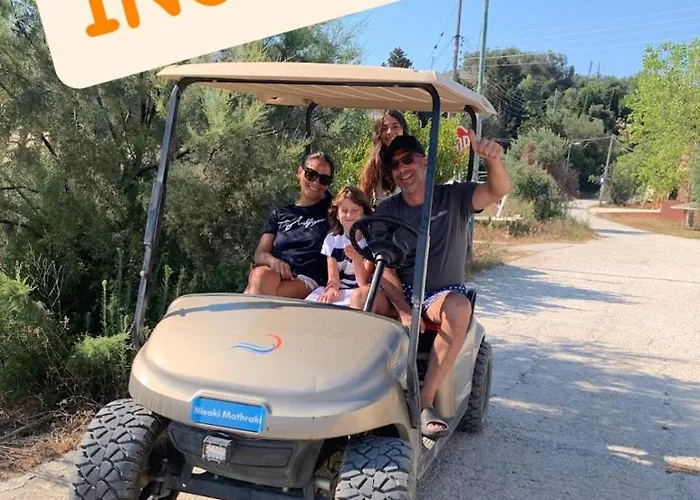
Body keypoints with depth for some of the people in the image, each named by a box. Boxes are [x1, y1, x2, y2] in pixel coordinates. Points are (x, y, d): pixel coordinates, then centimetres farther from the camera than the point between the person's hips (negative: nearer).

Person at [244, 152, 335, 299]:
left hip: (307, 280, -2)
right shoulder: (279, 214, 23)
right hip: (274, 273, 3)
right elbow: (259, 254, 10)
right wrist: (272, 260, -10)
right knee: (261, 276, -38)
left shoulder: (330, 210, 18)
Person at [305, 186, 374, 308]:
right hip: (338, 291, 2)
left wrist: (357, 258, -27)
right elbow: (333, 278, -1)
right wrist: (332, 289, -27)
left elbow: (363, 282, -8)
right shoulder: (332, 240, 6)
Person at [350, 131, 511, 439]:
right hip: (399, 295, 2)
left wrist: (492, 158, -41)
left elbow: (500, 190, -17)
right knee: (360, 296, -29)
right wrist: (404, 310, -22)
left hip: (442, 294, -1)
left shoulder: (453, 197, 0)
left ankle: (425, 400, -30)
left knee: (459, 307, -36)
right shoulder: (386, 210, 4)